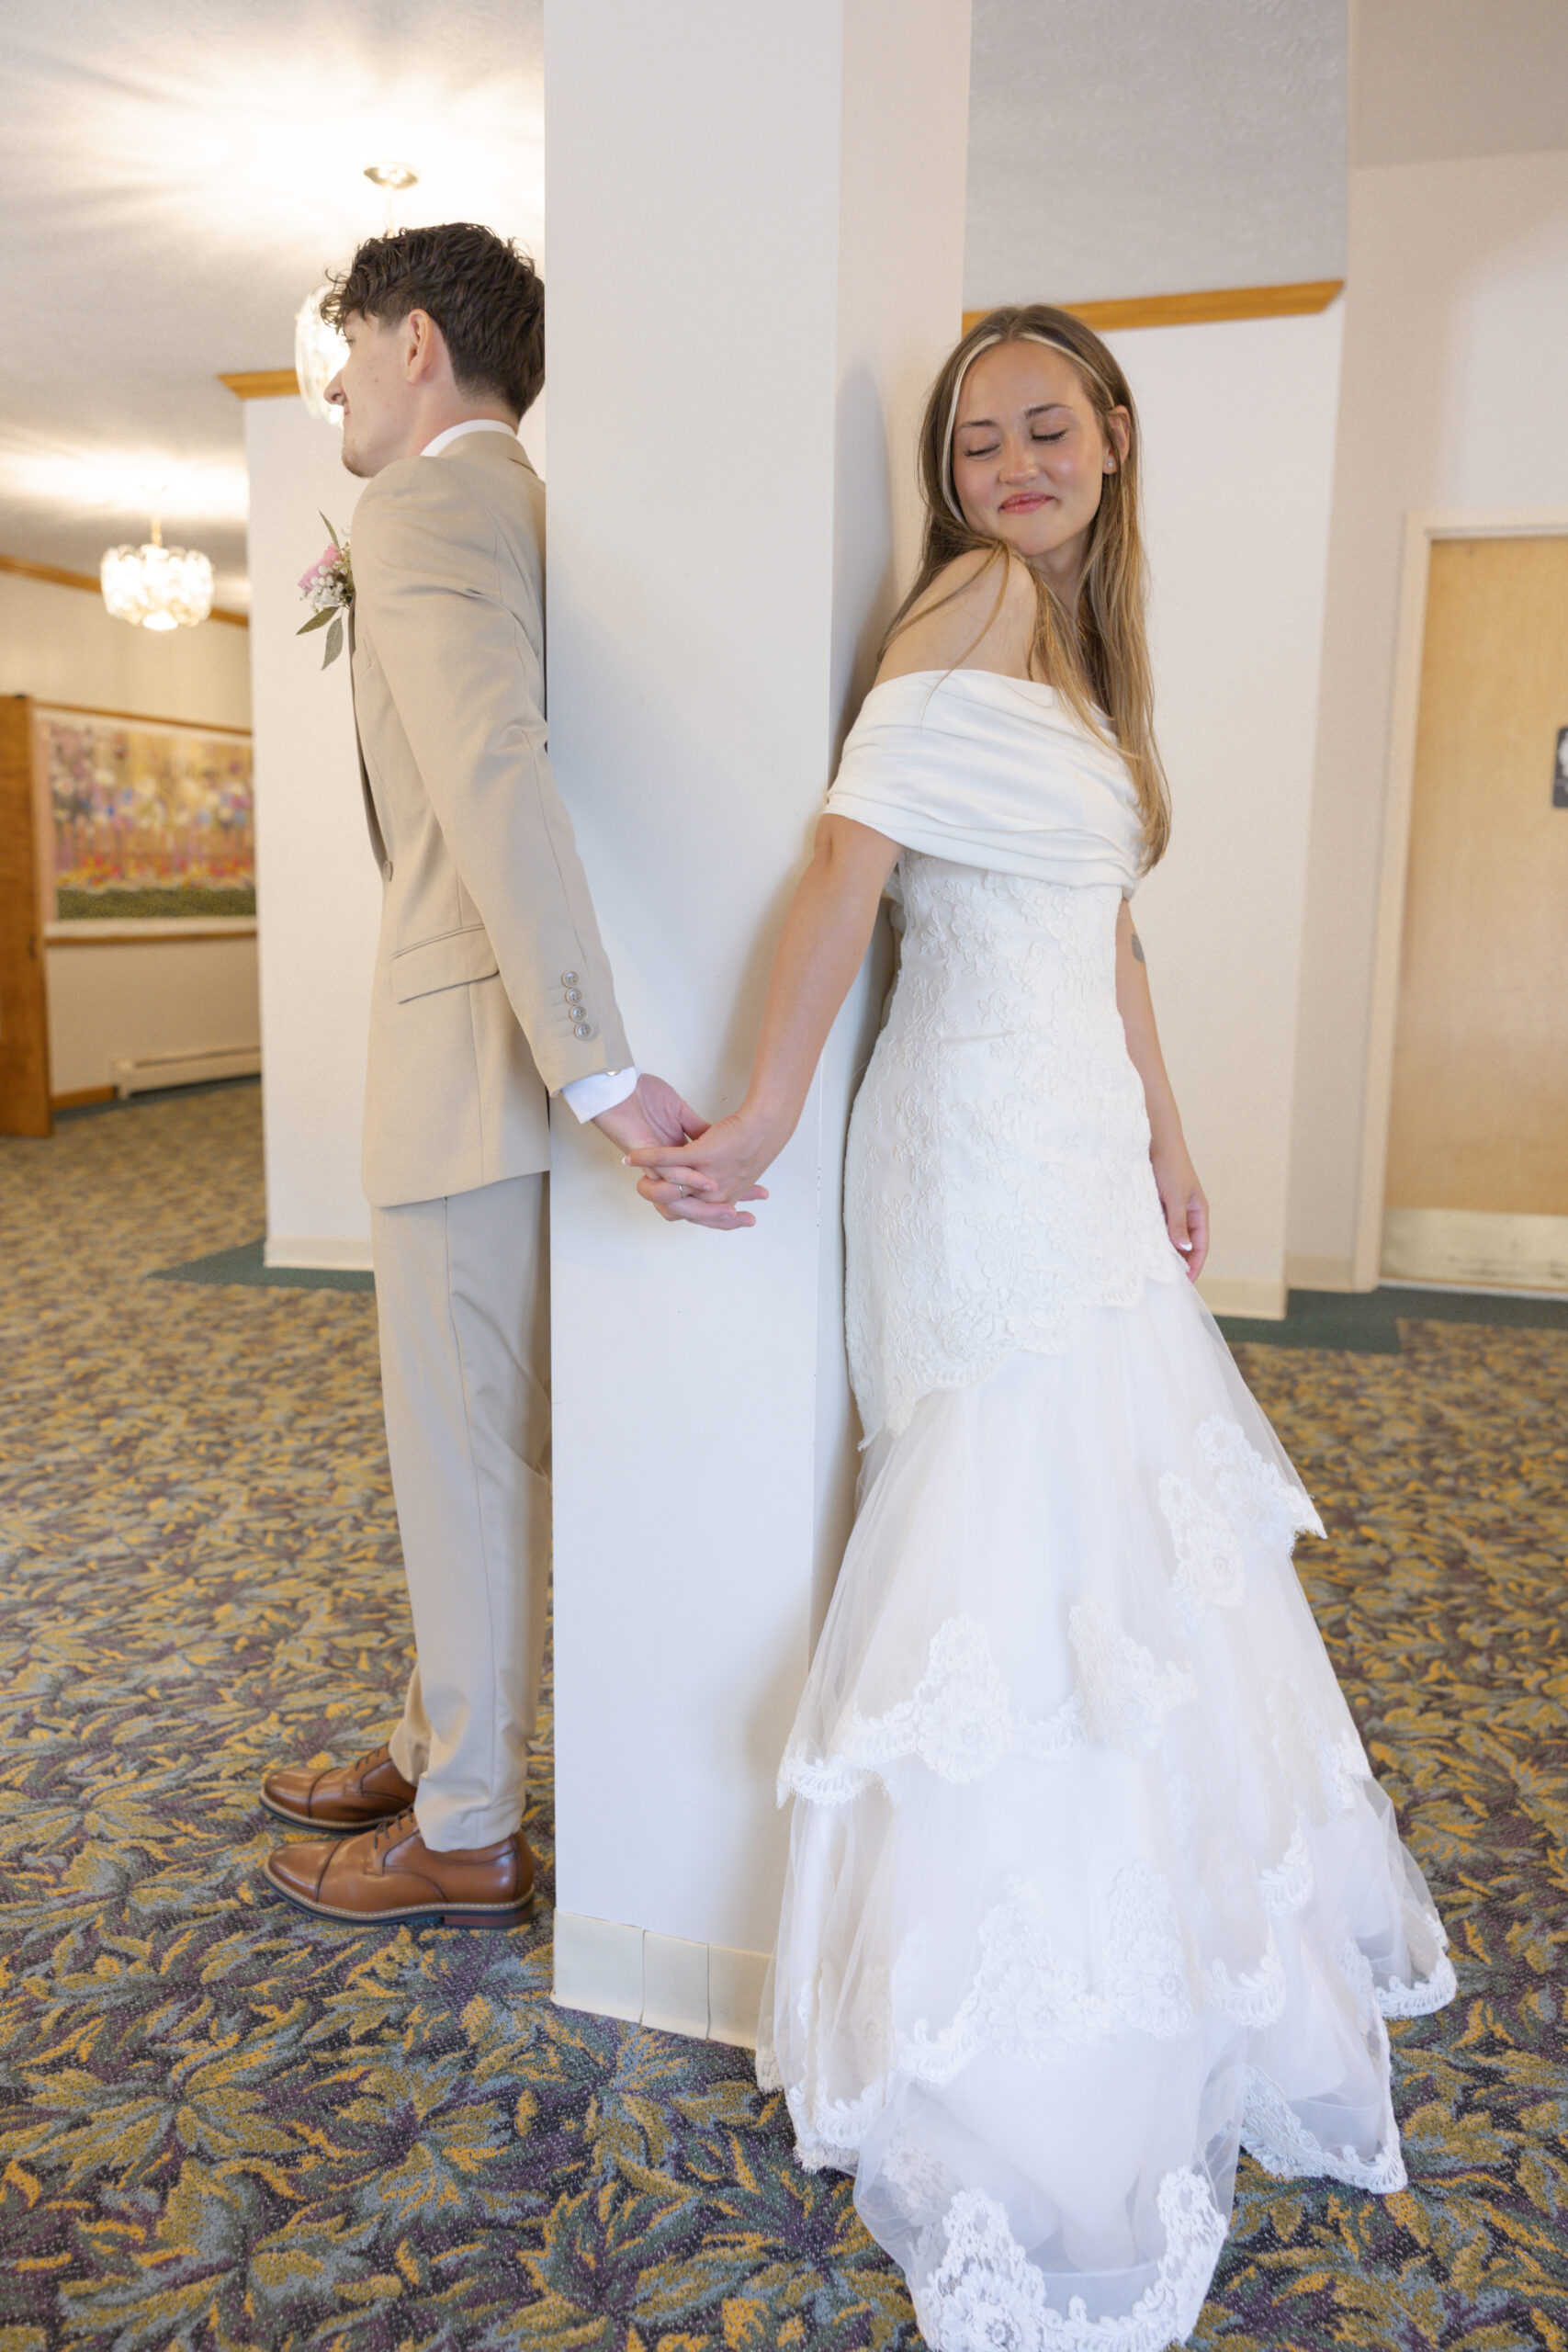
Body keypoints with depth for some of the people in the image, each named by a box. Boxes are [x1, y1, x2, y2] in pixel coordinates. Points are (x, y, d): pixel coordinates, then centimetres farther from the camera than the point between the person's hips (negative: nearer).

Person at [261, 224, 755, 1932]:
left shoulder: (425, 510, -12)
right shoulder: (527, 510, 20)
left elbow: (498, 788, -27)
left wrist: (602, 1077, -35)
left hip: (474, 1057, -10)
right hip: (503, 1047, 10)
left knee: (466, 1447, 2)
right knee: (457, 1425, 19)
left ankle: (465, 1837, 21)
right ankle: (436, 1746, 37)